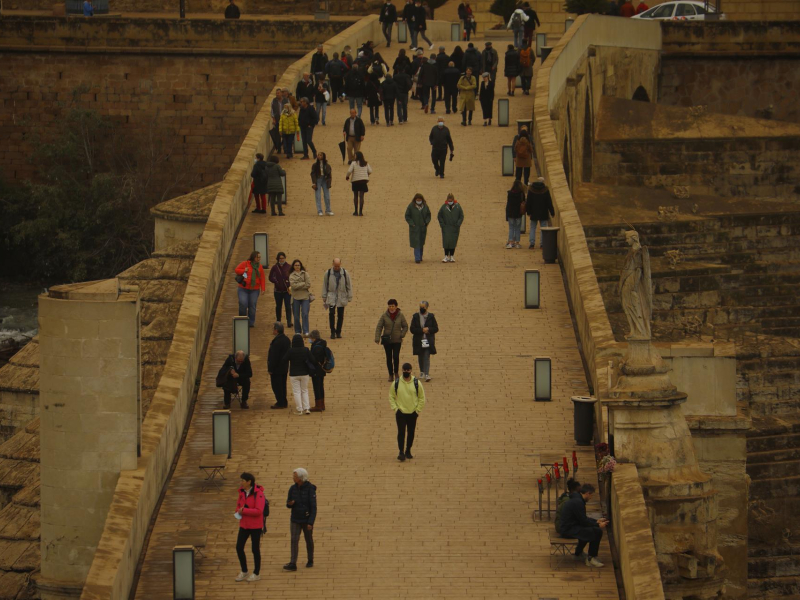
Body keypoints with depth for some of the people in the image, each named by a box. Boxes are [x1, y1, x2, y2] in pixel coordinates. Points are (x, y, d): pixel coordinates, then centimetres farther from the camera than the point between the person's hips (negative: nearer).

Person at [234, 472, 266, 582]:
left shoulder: (258, 494, -17)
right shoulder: (242, 492, 4)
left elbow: (259, 511, -23)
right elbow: (239, 504, 18)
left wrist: (244, 510, -22)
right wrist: (239, 511, -5)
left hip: (255, 526, -6)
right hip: (244, 525, 6)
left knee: (255, 549, 4)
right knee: (239, 547, 2)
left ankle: (256, 574, 18)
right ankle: (244, 572, 17)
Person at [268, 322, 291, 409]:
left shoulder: (276, 341, -24)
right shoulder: (287, 339, 6)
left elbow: (274, 356, -23)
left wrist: (270, 369, -17)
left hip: (277, 369, -9)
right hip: (284, 368, 9)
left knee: (276, 386, -1)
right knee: (282, 385, 17)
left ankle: (280, 403, 2)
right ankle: (284, 402, 24)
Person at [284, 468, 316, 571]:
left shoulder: (310, 489, -15)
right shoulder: (293, 489, -1)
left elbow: (313, 507, -16)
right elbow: (289, 504, 8)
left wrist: (311, 522, -21)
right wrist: (290, 503, -18)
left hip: (307, 519, -3)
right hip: (295, 520, 3)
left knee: (309, 540, 13)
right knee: (294, 540, -9)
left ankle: (310, 561, 33)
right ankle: (293, 564, -15)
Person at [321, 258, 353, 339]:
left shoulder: (345, 273, 0)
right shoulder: (328, 273, 0)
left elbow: (349, 286, 5)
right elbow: (324, 286, 6)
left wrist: (349, 298, 3)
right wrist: (324, 297, 5)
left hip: (341, 298, 1)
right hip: (331, 297, -1)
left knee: (340, 315, 4)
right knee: (331, 314, -11)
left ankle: (338, 332, 16)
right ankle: (332, 332, -2)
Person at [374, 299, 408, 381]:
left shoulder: (400, 315, -1)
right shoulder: (384, 316, -3)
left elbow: (405, 326, 8)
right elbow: (379, 327, -6)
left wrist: (402, 334, -9)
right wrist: (377, 338, -17)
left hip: (397, 340, -1)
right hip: (387, 340, 1)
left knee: (396, 356, -12)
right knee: (389, 358, 2)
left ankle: (396, 372, 11)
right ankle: (390, 375, 15)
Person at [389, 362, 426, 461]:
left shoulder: (417, 383, -4)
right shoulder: (396, 383, -4)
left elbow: (422, 398, 4)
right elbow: (391, 397, 4)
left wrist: (417, 410, -1)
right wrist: (395, 408, -6)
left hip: (412, 413, 1)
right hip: (400, 413, -1)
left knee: (411, 433, 9)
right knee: (401, 432, -11)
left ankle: (408, 451, 25)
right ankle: (401, 453, -10)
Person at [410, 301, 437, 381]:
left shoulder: (431, 316, 2)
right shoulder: (415, 316, 3)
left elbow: (436, 329, 3)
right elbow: (412, 329, -4)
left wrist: (428, 329, -15)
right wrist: (422, 330, -15)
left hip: (428, 341, -2)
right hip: (418, 340, 2)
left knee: (427, 357, -11)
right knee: (420, 357, 12)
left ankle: (427, 374, -16)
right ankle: (422, 372, 30)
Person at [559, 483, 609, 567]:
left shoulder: (576, 500, 14)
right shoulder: (578, 503, -19)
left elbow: (583, 519, 23)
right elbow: (583, 521, -17)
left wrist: (597, 522, 20)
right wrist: (598, 525, -7)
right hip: (568, 530, -11)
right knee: (597, 531, -17)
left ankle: (578, 552, 37)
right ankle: (591, 559, -8)